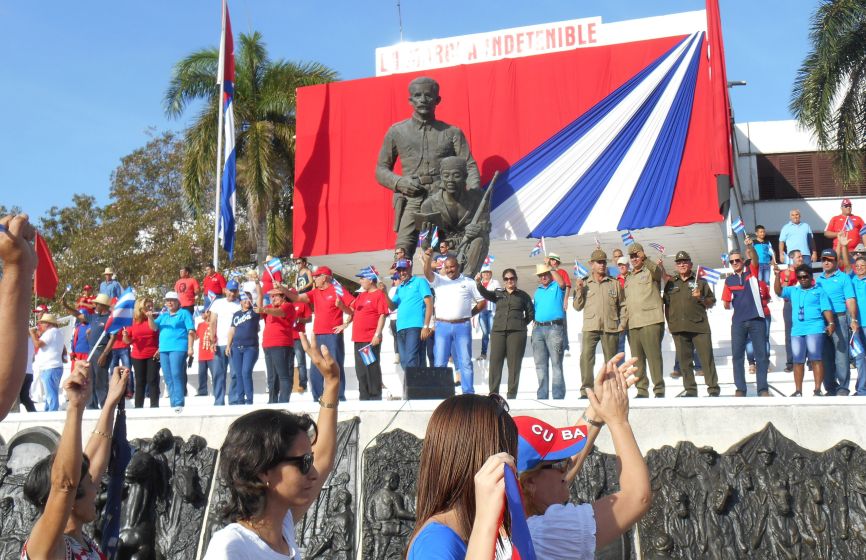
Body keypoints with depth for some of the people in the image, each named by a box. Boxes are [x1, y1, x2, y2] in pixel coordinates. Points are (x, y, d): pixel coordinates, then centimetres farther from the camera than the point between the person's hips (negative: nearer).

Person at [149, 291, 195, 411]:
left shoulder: (184, 313, 5)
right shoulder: (163, 315, 21)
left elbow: (191, 331, -2)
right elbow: (154, 327, 10)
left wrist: (190, 347, -11)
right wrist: (150, 317, -11)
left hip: (178, 348, -6)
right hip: (164, 349, 6)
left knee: (176, 375, -15)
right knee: (168, 378, 6)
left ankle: (179, 404, -16)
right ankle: (173, 404, 10)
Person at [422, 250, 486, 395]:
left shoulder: (469, 282, 9)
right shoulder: (438, 280, 9)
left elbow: (482, 301, 12)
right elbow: (428, 273, -11)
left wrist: (470, 314, 3)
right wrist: (428, 260, -29)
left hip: (462, 326, 0)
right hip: (442, 326, 1)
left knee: (465, 362, 1)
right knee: (439, 363, 1)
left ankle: (468, 393, 4)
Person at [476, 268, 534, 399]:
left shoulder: (523, 295, 12)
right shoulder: (498, 293, 15)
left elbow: (531, 314, 15)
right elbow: (485, 293, -4)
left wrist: (521, 324, 4)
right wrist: (479, 283, -22)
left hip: (517, 332, -1)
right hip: (498, 331, 2)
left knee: (514, 364, -2)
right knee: (495, 362, -2)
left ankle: (511, 395, 3)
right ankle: (493, 394, 3)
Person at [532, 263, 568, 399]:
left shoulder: (557, 286, 5)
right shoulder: (538, 291, 22)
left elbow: (562, 283, -20)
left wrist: (551, 269, -16)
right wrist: (535, 328, 13)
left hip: (554, 327, -6)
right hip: (538, 328, 6)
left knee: (556, 364, -7)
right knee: (540, 365, 7)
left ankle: (558, 396, -7)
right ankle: (542, 396, 12)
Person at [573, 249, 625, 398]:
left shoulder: (614, 283, 12)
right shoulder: (584, 284, 11)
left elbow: (622, 305, 14)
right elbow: (577, 307, 8)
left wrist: (621, 324, 4)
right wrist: (579, 291, -6)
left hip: (611, 327, 1)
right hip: (590, 327, -1)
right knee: (586, 357, -13)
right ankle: (586, 390, -11)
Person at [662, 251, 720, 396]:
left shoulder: (700, 281, 10)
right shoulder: (671, 284, 16)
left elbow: (712, 302, 10)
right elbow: (666, 305, 18)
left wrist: (701, 298, -9)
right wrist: (669, 323, 9)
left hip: (699, 326, -2)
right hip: (679, 328, 2)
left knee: (707, 358, -5)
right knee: (684, 360, 4)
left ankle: (713, 389, 1)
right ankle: (690, 390, 11)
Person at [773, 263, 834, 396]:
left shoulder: (819, 291, 8)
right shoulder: (793, 290, 18)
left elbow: (826, 308, 1)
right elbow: (778, 290, 7)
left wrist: (831, 323, -13)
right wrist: (778, 275, -2)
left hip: (815, 329, -4)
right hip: (797, 331, 4)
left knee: (816, 359, -7)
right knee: (798, 361, 4)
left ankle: (817, 390, -3)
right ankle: (798, 391, 10)